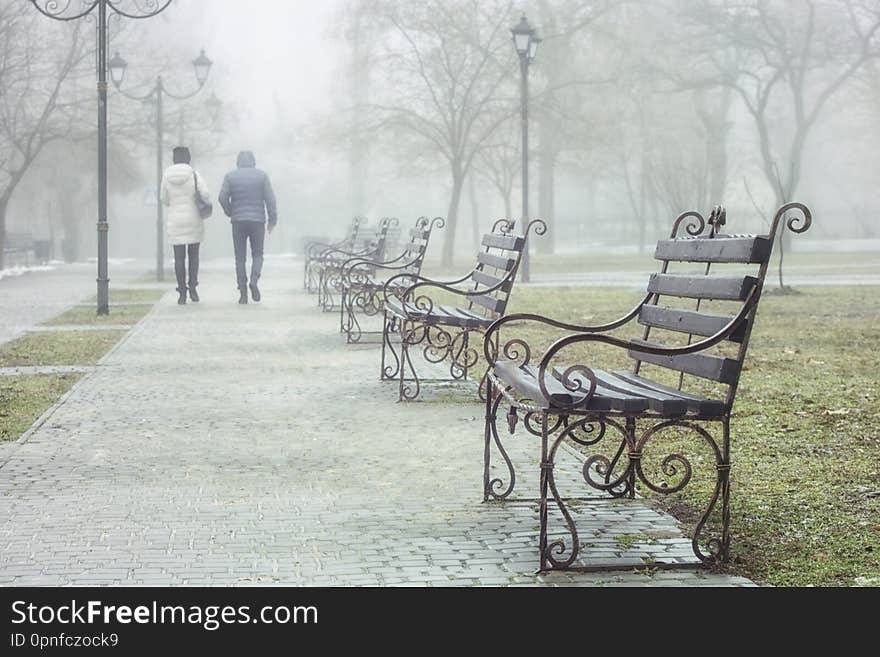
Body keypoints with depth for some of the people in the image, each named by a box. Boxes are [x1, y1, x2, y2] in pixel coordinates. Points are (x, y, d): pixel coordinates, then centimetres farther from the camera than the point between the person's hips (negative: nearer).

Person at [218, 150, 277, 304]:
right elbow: (270, 199, -5)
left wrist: (230, 212, 12)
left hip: (238, 222, 0)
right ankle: (254, 280, -14)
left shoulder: (230, 176, 2)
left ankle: (243, 294, -1)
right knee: (257, 255, 13)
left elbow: (223, 198, -6)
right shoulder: (262, 175, 1)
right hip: (257, 221, 0)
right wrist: (273, 220, 2)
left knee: (240, 258, 6)